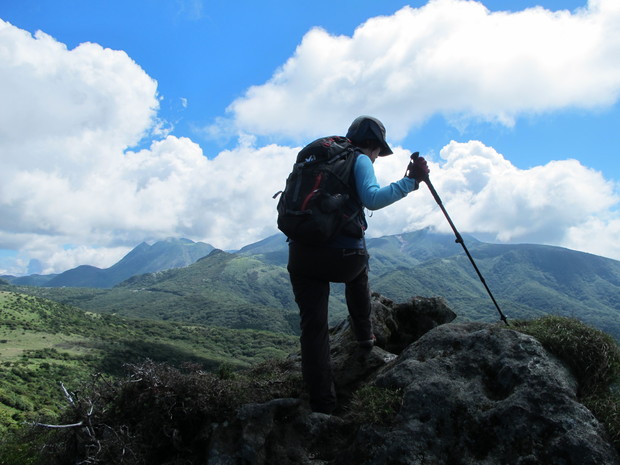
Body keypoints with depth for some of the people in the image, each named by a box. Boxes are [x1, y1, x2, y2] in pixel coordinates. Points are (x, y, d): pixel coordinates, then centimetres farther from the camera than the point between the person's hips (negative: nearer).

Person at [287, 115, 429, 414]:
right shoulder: (360, 160, 5)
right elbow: (372, 199, -14)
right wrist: (411, 180, -8)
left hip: (301, 253, 3)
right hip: (342, 255, -3)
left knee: (313, 327, 5)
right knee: (358, 270, 34)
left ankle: (322, 404, 5)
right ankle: (364, 334, 42)